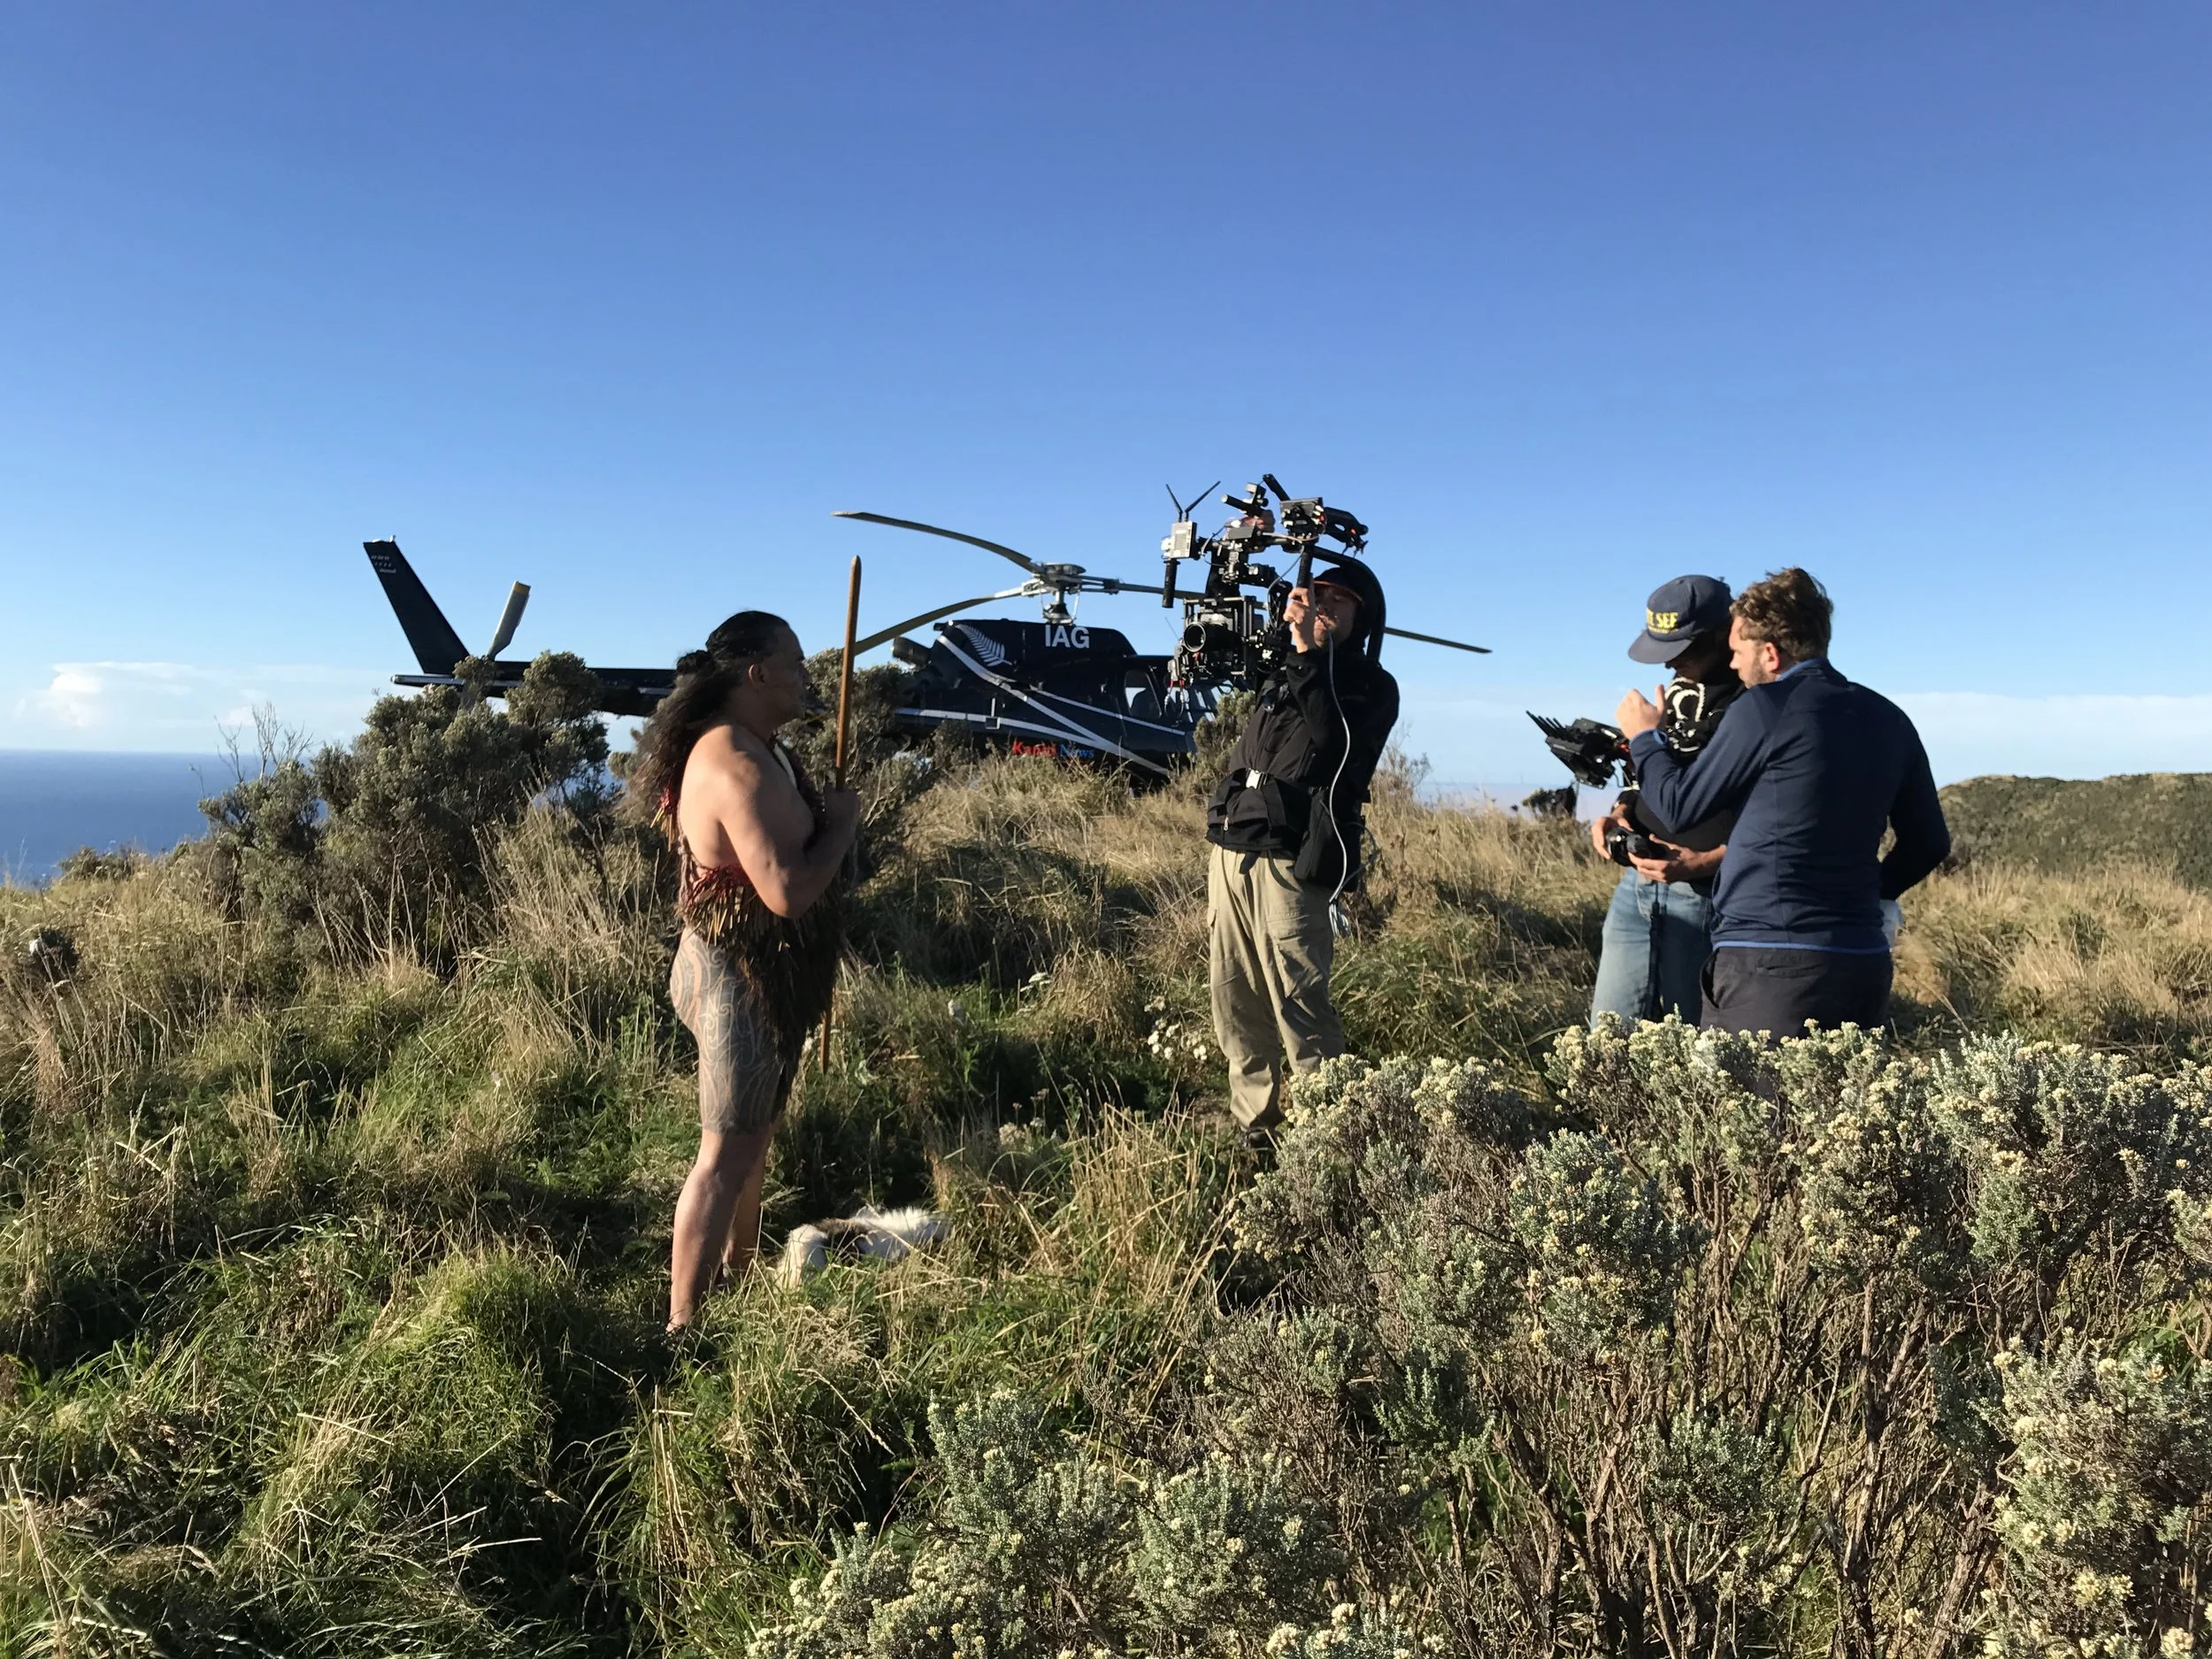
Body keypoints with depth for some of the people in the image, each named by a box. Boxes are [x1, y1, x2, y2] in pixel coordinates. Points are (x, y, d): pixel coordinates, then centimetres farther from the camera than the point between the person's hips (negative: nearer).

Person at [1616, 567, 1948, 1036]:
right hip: (1863, 966, 7)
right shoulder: (1889, 720, 10)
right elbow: (1929, 843, 17)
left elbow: (1680, 807, 0)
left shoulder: (1763, 709, -9)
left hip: (1767, 967, -7)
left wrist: (1645, 738, 16)